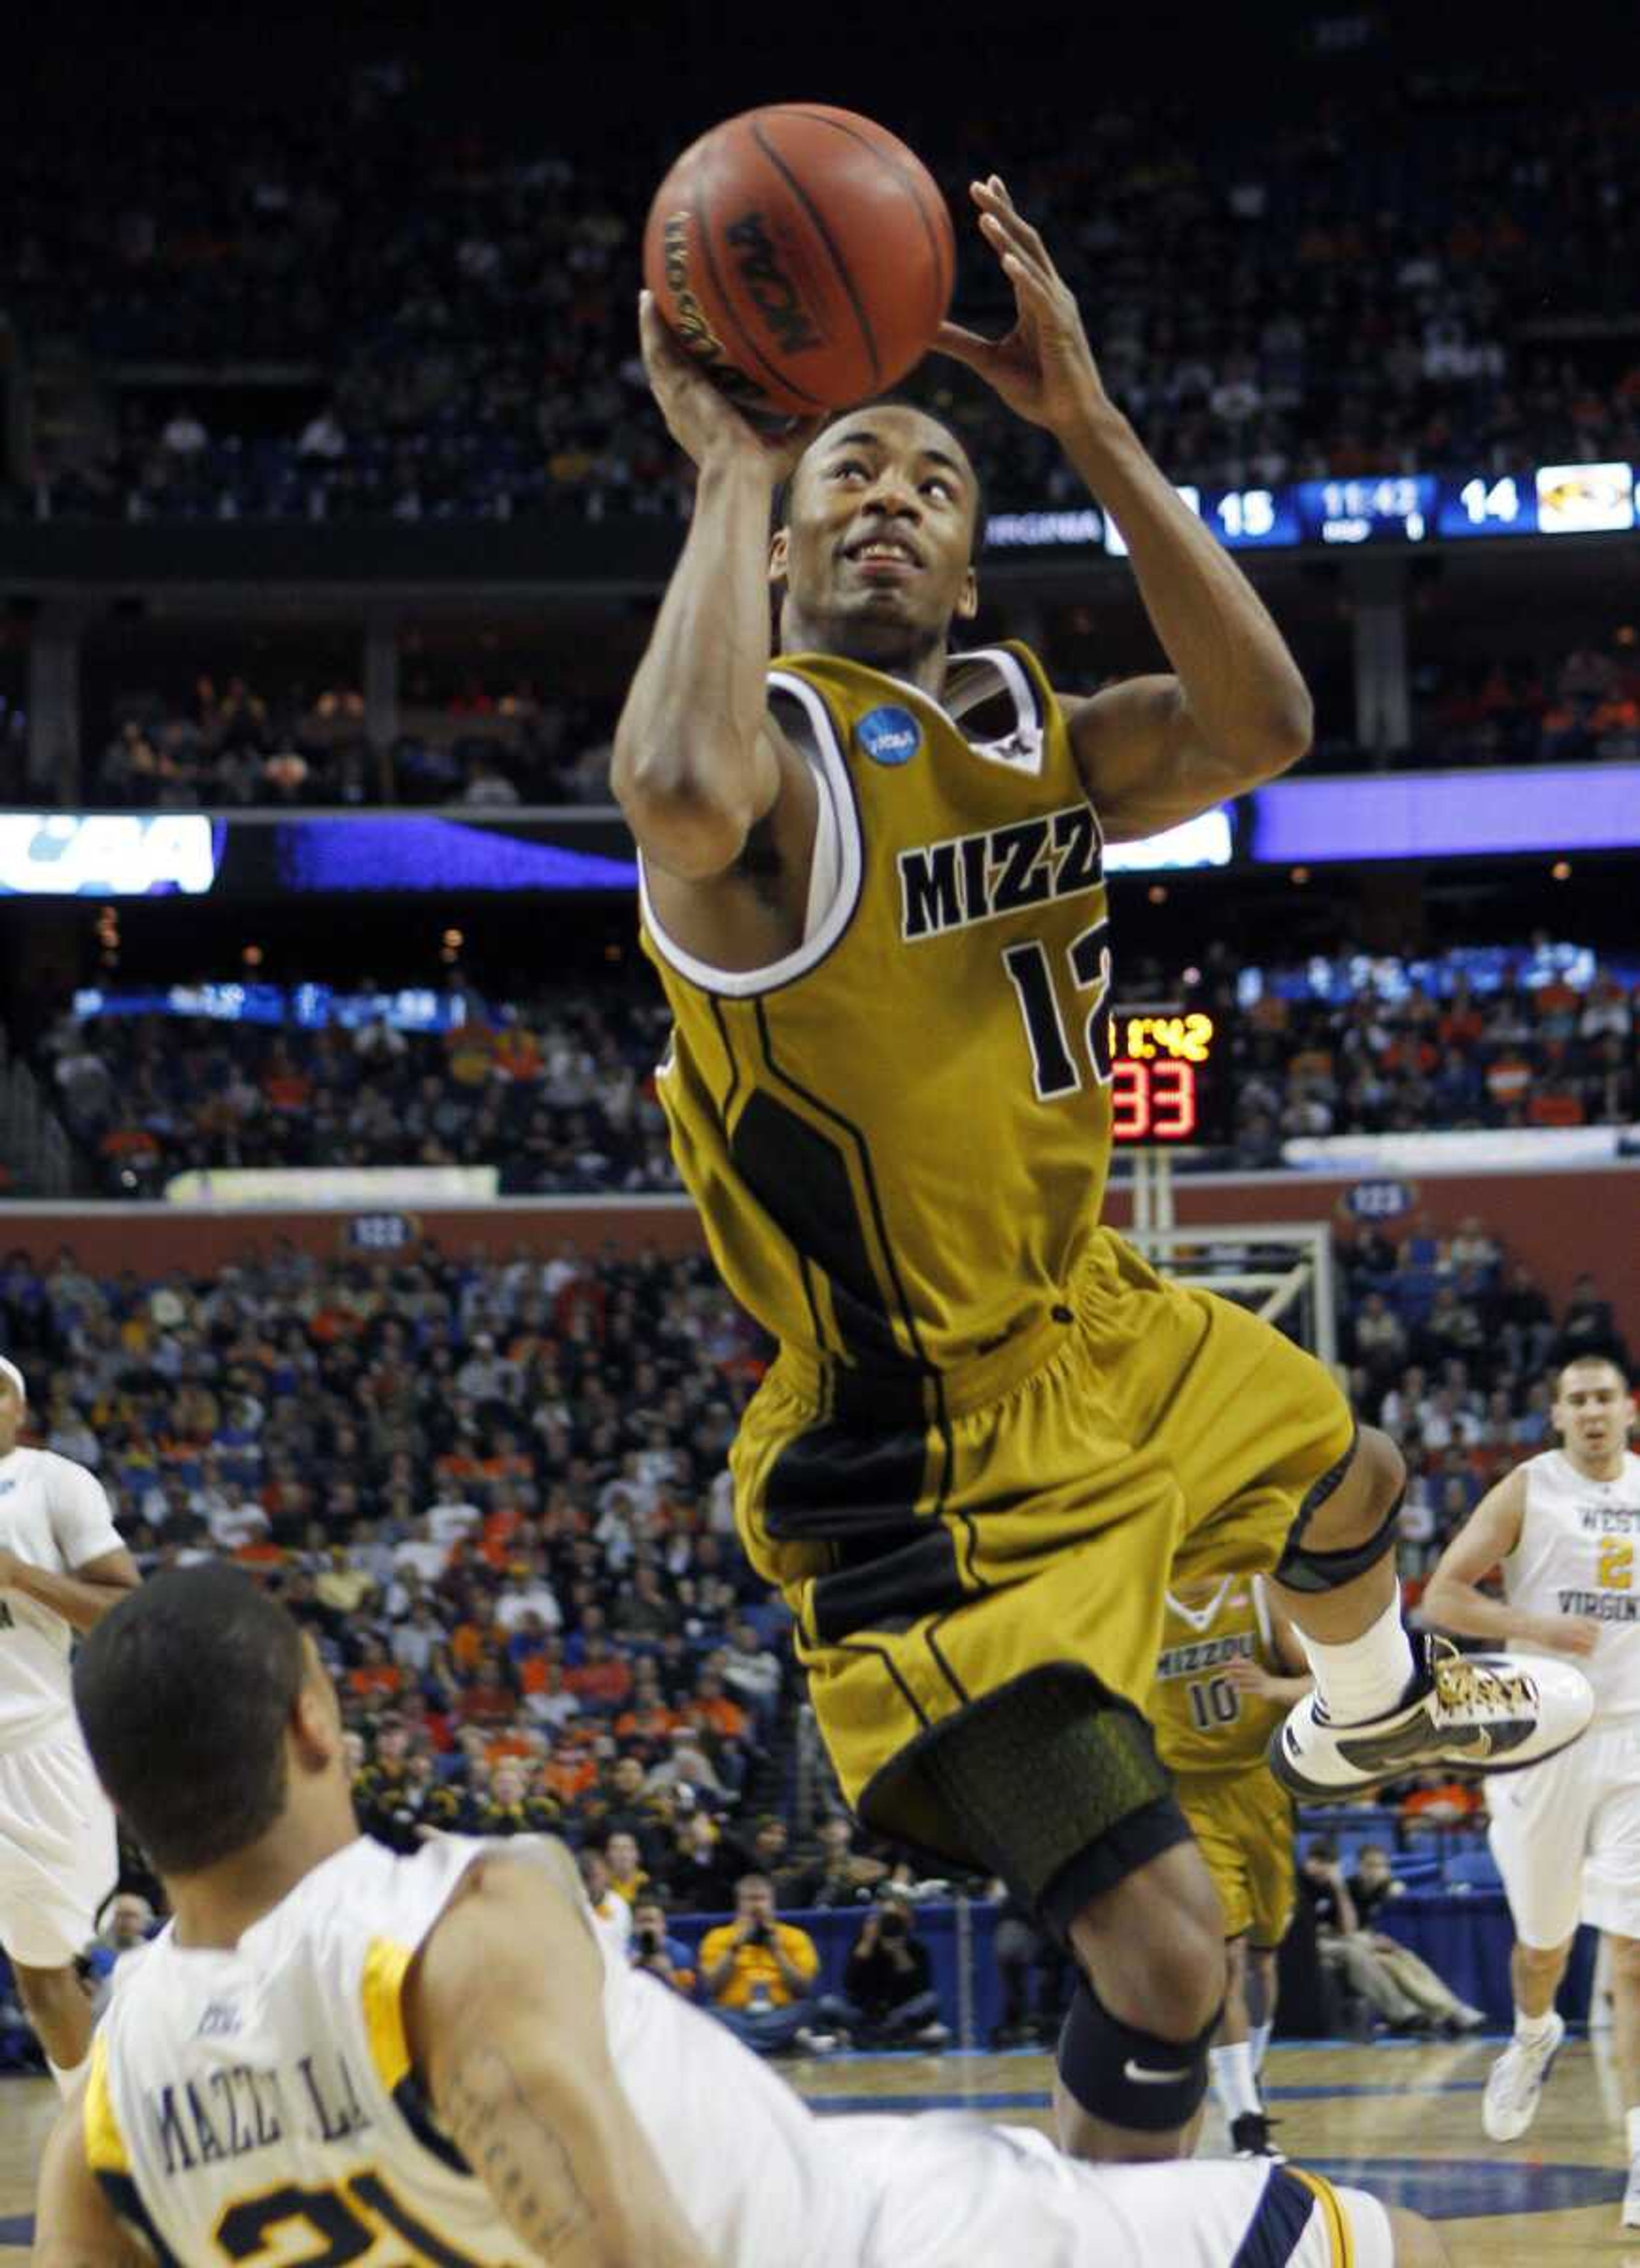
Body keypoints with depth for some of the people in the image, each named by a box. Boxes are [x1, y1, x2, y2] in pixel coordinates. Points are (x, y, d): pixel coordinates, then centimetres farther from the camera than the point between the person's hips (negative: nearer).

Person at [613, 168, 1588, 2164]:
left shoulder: (1027, 734, 3)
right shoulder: (767, 758, -21)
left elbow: (1258, 727, -18)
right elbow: (684, 800, -48)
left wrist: (1090, 424, -25)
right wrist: (731, 472, -36)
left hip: (1097, 1332, 9)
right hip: (926, 1465, -9)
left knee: (1347, 1479, 39)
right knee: (1161, 1951, -19)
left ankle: (1368, 1717, 74)